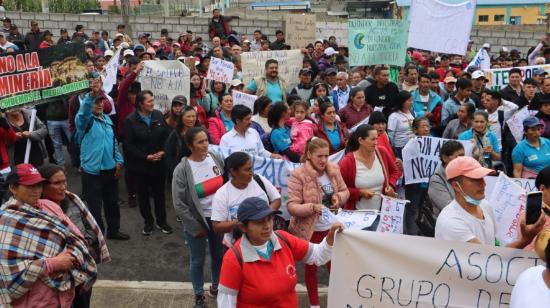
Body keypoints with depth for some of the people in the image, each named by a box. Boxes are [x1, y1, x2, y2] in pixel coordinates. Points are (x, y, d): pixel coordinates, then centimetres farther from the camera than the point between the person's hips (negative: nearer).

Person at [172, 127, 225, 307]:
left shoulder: (216, 159, -7)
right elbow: (179, 205, -14)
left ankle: (216, 286, 45)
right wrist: (195, 227, -11)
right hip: (196, 221, -3)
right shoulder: (182, 169, -17)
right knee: (198, 261, 12)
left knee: (219, 255, 20)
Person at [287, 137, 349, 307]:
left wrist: (339, 197, -13)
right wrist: (313, 207, -34)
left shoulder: (333, 169, -4)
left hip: (331, 227, 4)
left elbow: (345, 191, 9)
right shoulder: (298, 175, -19)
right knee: (311, 266, 15)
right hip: (310, 230, -4)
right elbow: (291, 206, -20)